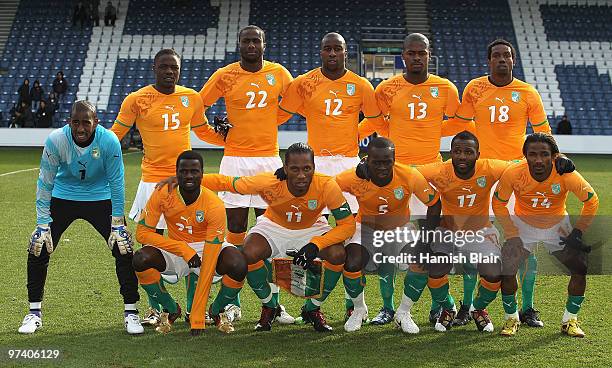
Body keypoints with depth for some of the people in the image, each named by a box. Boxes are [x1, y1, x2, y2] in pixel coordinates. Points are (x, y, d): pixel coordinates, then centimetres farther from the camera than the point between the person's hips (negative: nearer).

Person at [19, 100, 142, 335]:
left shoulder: (109, 142, -23)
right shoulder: (56, 140, -23)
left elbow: (116, 184, -14)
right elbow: (45, 183, -13)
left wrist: (117, 224, -14)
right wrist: (43, 224, -14)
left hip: (100, 198, 0)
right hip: (63, 198, 1)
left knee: (123, 248, -12)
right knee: (38, 249, -9)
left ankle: (131, 312, 4)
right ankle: (34, 312, 8)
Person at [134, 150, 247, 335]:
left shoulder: (214, 205, -27)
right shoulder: (162, 195, -20)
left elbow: (208, 265, -29)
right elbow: (142, 232, -16)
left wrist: (198, 317, -31)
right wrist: (183, 249, -29)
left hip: (207, 247, -2)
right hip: (175, 250, 2)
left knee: (238, 267, -33)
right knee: (140, 260, -28)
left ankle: (217, 310, 1)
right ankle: (171, 309, -1)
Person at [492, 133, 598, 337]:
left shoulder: (567, 175, -29)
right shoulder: (513, 174, -28)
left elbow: (591, 201, -11)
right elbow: (499, 203, -9)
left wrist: (578, 232, -13)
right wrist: (512, 235, -13)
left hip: (558, 227, 0)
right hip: (523, 225, 0)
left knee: (580, 269, -11)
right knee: (506, 269, -15)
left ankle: (570, 320, 11)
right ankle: (511, 318, 9)